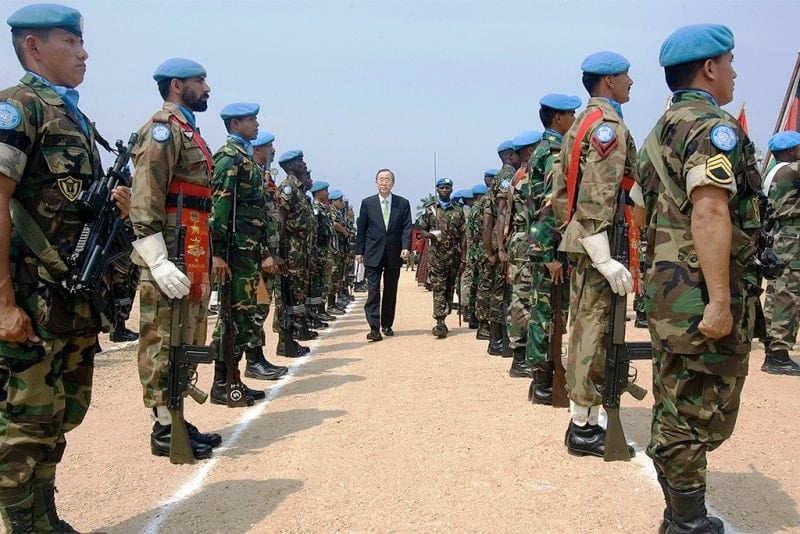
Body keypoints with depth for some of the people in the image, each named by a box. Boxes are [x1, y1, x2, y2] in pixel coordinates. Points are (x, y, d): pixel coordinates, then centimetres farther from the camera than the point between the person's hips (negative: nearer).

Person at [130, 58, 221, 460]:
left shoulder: (188, 132, 22)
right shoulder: (163, 128, -8)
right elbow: (145, 200, -18)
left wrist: (208, 258, 21)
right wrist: (158, 261, -24)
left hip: (193, 259, 10)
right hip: (170, 260, -10)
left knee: (188, 343, 14)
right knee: (164, 343, -3)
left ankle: (176, 421, 23)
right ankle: (164, 430, 5)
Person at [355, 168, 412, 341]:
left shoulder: (403, 203, 4)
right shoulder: (367, 203, 4)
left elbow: (406, 228, -1)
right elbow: (361, 229, 6)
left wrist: (406, 247, -15)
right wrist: (359, 251, 3)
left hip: (394, 255, 1)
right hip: (373, 254, -1)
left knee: (391, 292, 10)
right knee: (373, 291, -7)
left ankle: (387, 325, 21)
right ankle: (374, 328, -8)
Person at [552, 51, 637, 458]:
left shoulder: (581, 124, 19)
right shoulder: (609, 124, -12)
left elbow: (560, 192, 19)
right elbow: (599, 199, -22)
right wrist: (605, 258, -26)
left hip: (581, 244, 10)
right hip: (599, 245, -10)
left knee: (586, 333, 14)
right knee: (594, 335, -4)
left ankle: (583, 419, 23)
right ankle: (583, 429, 4)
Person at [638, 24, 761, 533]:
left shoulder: (663, 129, 18)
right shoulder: (714, 126, -12)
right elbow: (710, 212, -24)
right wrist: (720, 300, -26)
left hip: (669, 289, 10)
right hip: (701, 295, -10)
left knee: (677, 409, 16)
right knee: (701, 414, -1)